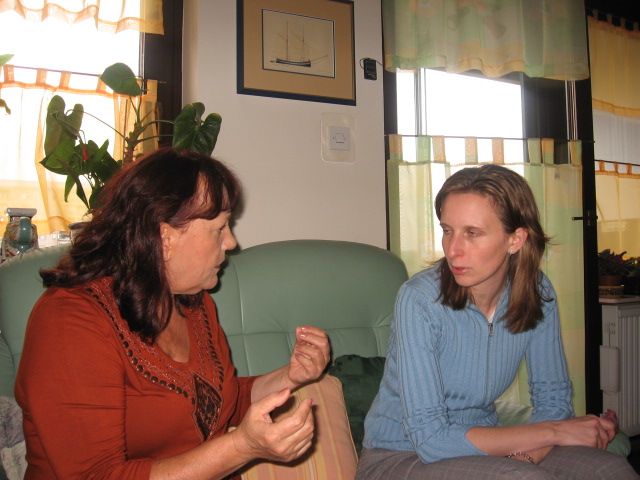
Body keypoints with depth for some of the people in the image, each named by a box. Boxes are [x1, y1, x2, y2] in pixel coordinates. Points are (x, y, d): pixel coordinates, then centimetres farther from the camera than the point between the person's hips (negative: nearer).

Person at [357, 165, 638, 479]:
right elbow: (430, 440, -25)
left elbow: (553, 400, -1)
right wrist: (554, 431, -19)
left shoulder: (537, 292, -8)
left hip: (480, 449, 5)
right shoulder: (419, 299, -23)